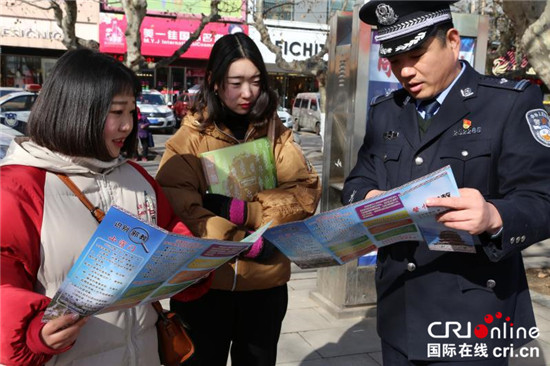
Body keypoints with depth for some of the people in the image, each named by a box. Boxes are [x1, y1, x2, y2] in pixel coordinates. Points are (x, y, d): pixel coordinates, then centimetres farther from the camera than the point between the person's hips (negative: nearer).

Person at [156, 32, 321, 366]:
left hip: (265, 283, 2)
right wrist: (248, 244, -21)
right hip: (203, 282, -2)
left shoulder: (276, 133, 3)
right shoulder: (191, 137, -4)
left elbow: (307, 191, -7)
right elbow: (178, 207, -15)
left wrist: (242, 210, -19)